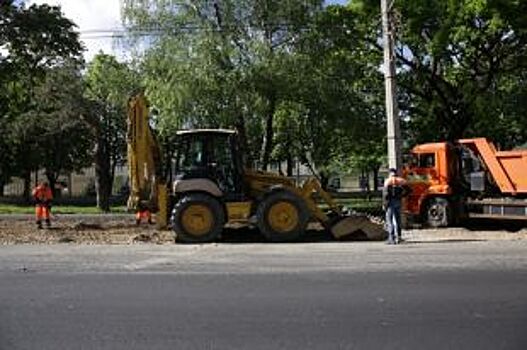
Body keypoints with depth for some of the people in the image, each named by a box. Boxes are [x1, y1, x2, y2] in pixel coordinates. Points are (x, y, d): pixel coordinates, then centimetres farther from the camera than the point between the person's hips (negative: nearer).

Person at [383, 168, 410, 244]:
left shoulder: (388, 181, -5)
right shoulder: (400, 180, 7)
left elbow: (385, 193, -12)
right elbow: (407, 190, -1)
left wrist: (384, 204, -9)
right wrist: (401, 195, 10)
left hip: (390, 202, -4)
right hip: (398, 201, 4)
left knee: (389, 220, -1)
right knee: (397, 219, 15)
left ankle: (391, 238, -6)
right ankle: (398, 236, 18)